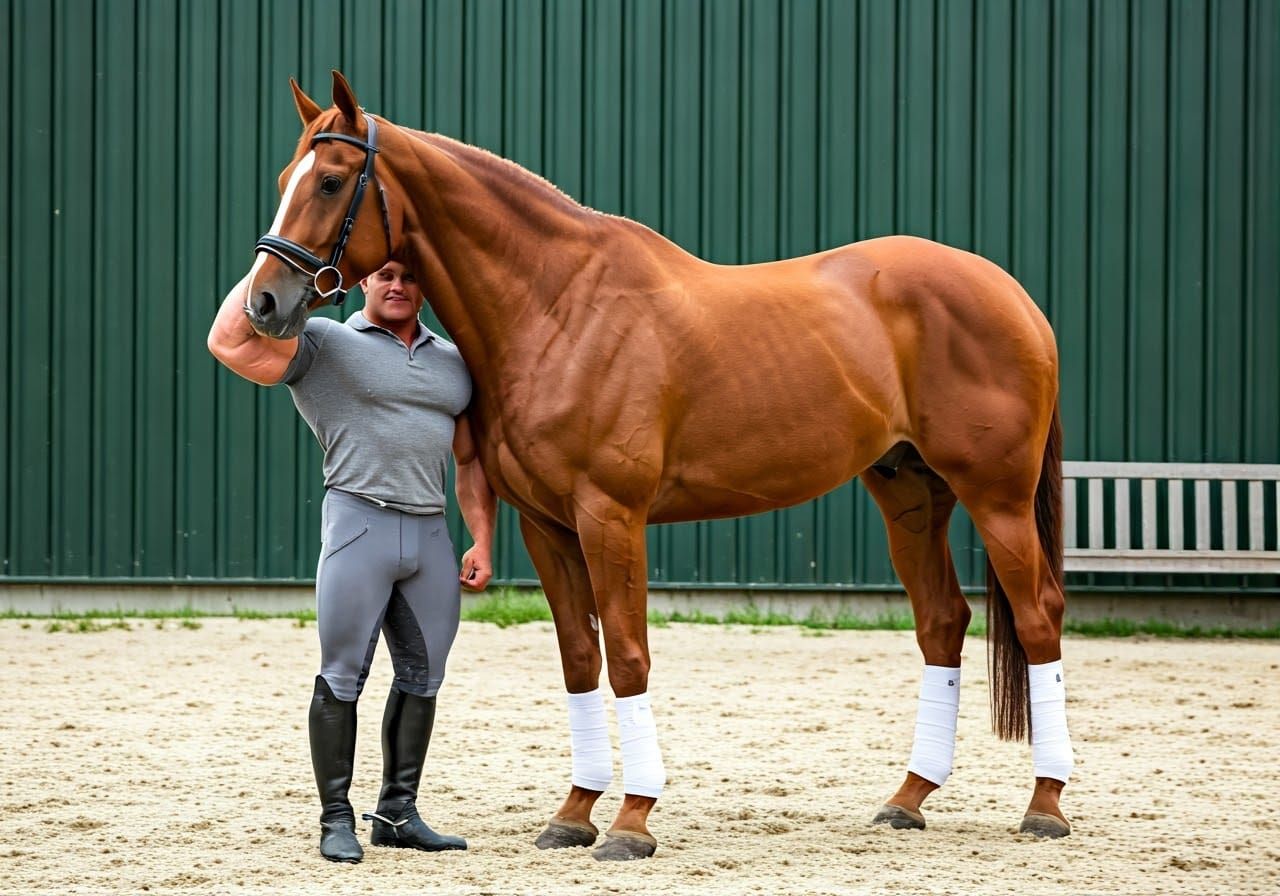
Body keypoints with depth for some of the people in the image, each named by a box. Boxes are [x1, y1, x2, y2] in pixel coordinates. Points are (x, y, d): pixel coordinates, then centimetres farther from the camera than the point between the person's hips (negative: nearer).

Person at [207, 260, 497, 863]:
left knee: (422, 677, 10)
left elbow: (472, 460, 18)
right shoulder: (323, 344, -1)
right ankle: (336, 820, 3)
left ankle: (397, 813, 20)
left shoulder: (454, 362, 15)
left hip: (430, 535, 5)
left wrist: (482, 542, 9)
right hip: (359, 521, -5)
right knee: (343, 676, -3)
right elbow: (229, 342, -16)